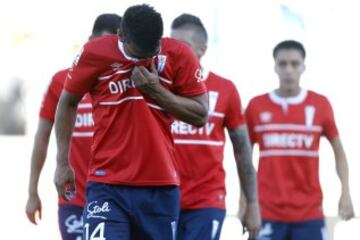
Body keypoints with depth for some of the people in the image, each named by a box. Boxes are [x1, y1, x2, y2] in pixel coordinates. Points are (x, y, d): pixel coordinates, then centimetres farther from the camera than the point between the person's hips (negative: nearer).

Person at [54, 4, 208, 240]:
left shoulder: (180, 55, -2)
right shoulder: (95, 53, -3)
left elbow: (201, 115, 0)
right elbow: (67, 103, 11)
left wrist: (156, 91, -12)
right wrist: (63, 163, 10)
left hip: (161, 186, 2)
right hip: (107, 184, -2)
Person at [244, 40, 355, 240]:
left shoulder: (320, 104, 2)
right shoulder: (256, 106, 4)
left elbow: (338, 150, 10)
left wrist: (345, 192, 0)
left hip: (309, 213, 0)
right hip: (267, 212, 0)